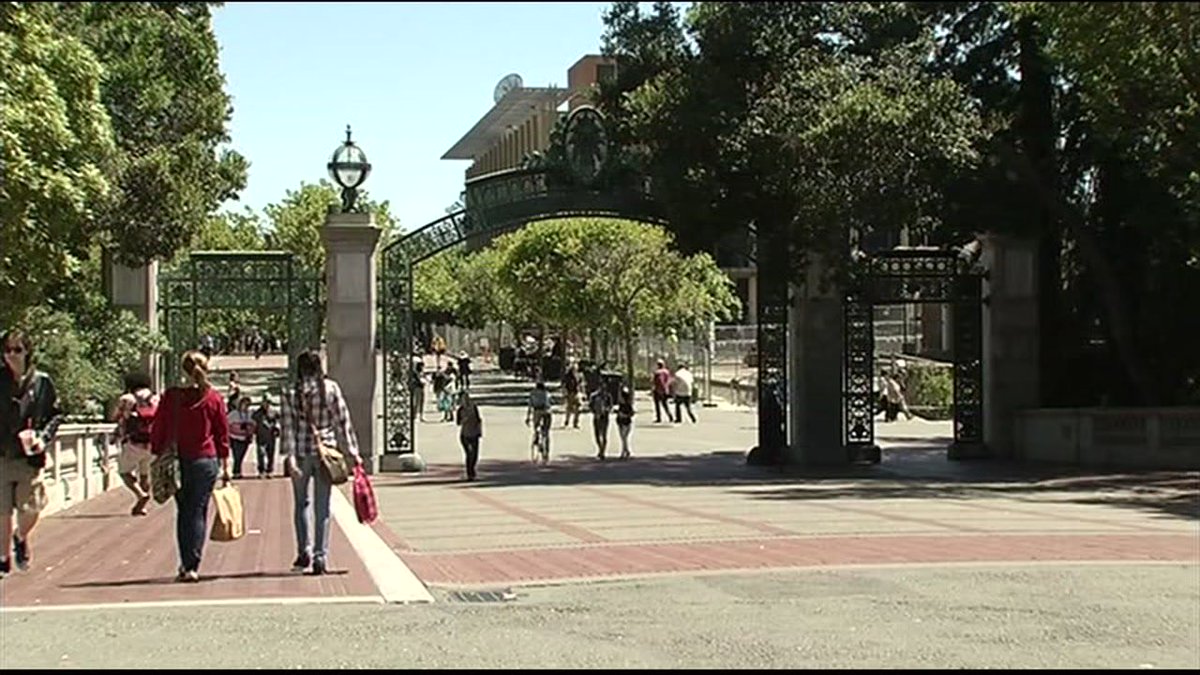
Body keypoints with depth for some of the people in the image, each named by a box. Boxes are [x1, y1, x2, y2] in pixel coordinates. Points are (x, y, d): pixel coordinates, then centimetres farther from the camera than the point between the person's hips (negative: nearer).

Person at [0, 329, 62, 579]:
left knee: (30, 511, -4)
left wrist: (43, 438, -6)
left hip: (30, 457, 0)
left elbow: (56, 415, 9)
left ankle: (21, 539, 30)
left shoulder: (42, 382, 2)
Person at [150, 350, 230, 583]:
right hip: (206, 461, -1)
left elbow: (158, 429, 1)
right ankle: (192, 566, -4)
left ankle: (185, 566, 13)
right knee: (198, 513, 3)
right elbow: (223, 434, 1)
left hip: (178, 461, 1)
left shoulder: (171, 397, -4)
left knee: (183, 513, 14)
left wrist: (157, 455, 11)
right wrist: (225, 465, 9)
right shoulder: (214, 399, -3)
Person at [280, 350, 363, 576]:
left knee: (301, 503, 16)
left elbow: (288, 428, -9)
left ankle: (304, 551, 9)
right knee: (322, 507, 5)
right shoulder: (331, 389, -2)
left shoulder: (291, 395, -3)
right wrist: (351, 452, 3)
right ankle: (320, 557, 4)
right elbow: (343, 422, -1)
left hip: (301, 454, 0)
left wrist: (289, 456, -10)